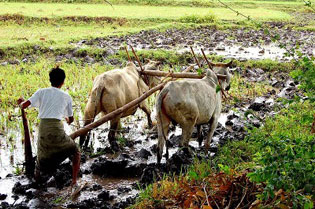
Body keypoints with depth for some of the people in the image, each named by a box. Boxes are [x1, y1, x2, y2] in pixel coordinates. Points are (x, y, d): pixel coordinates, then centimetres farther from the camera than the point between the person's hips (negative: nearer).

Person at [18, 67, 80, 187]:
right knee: (75, 152, 16)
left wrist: (21, 102, 23)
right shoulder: (66, 97, 9)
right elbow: (71, 119, 17)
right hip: (57, 129, -2)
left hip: (43, 128, 2)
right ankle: (74, 181, 6)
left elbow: (24, 105, -1)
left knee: (43, 154, 28)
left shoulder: (41, 92, 10)